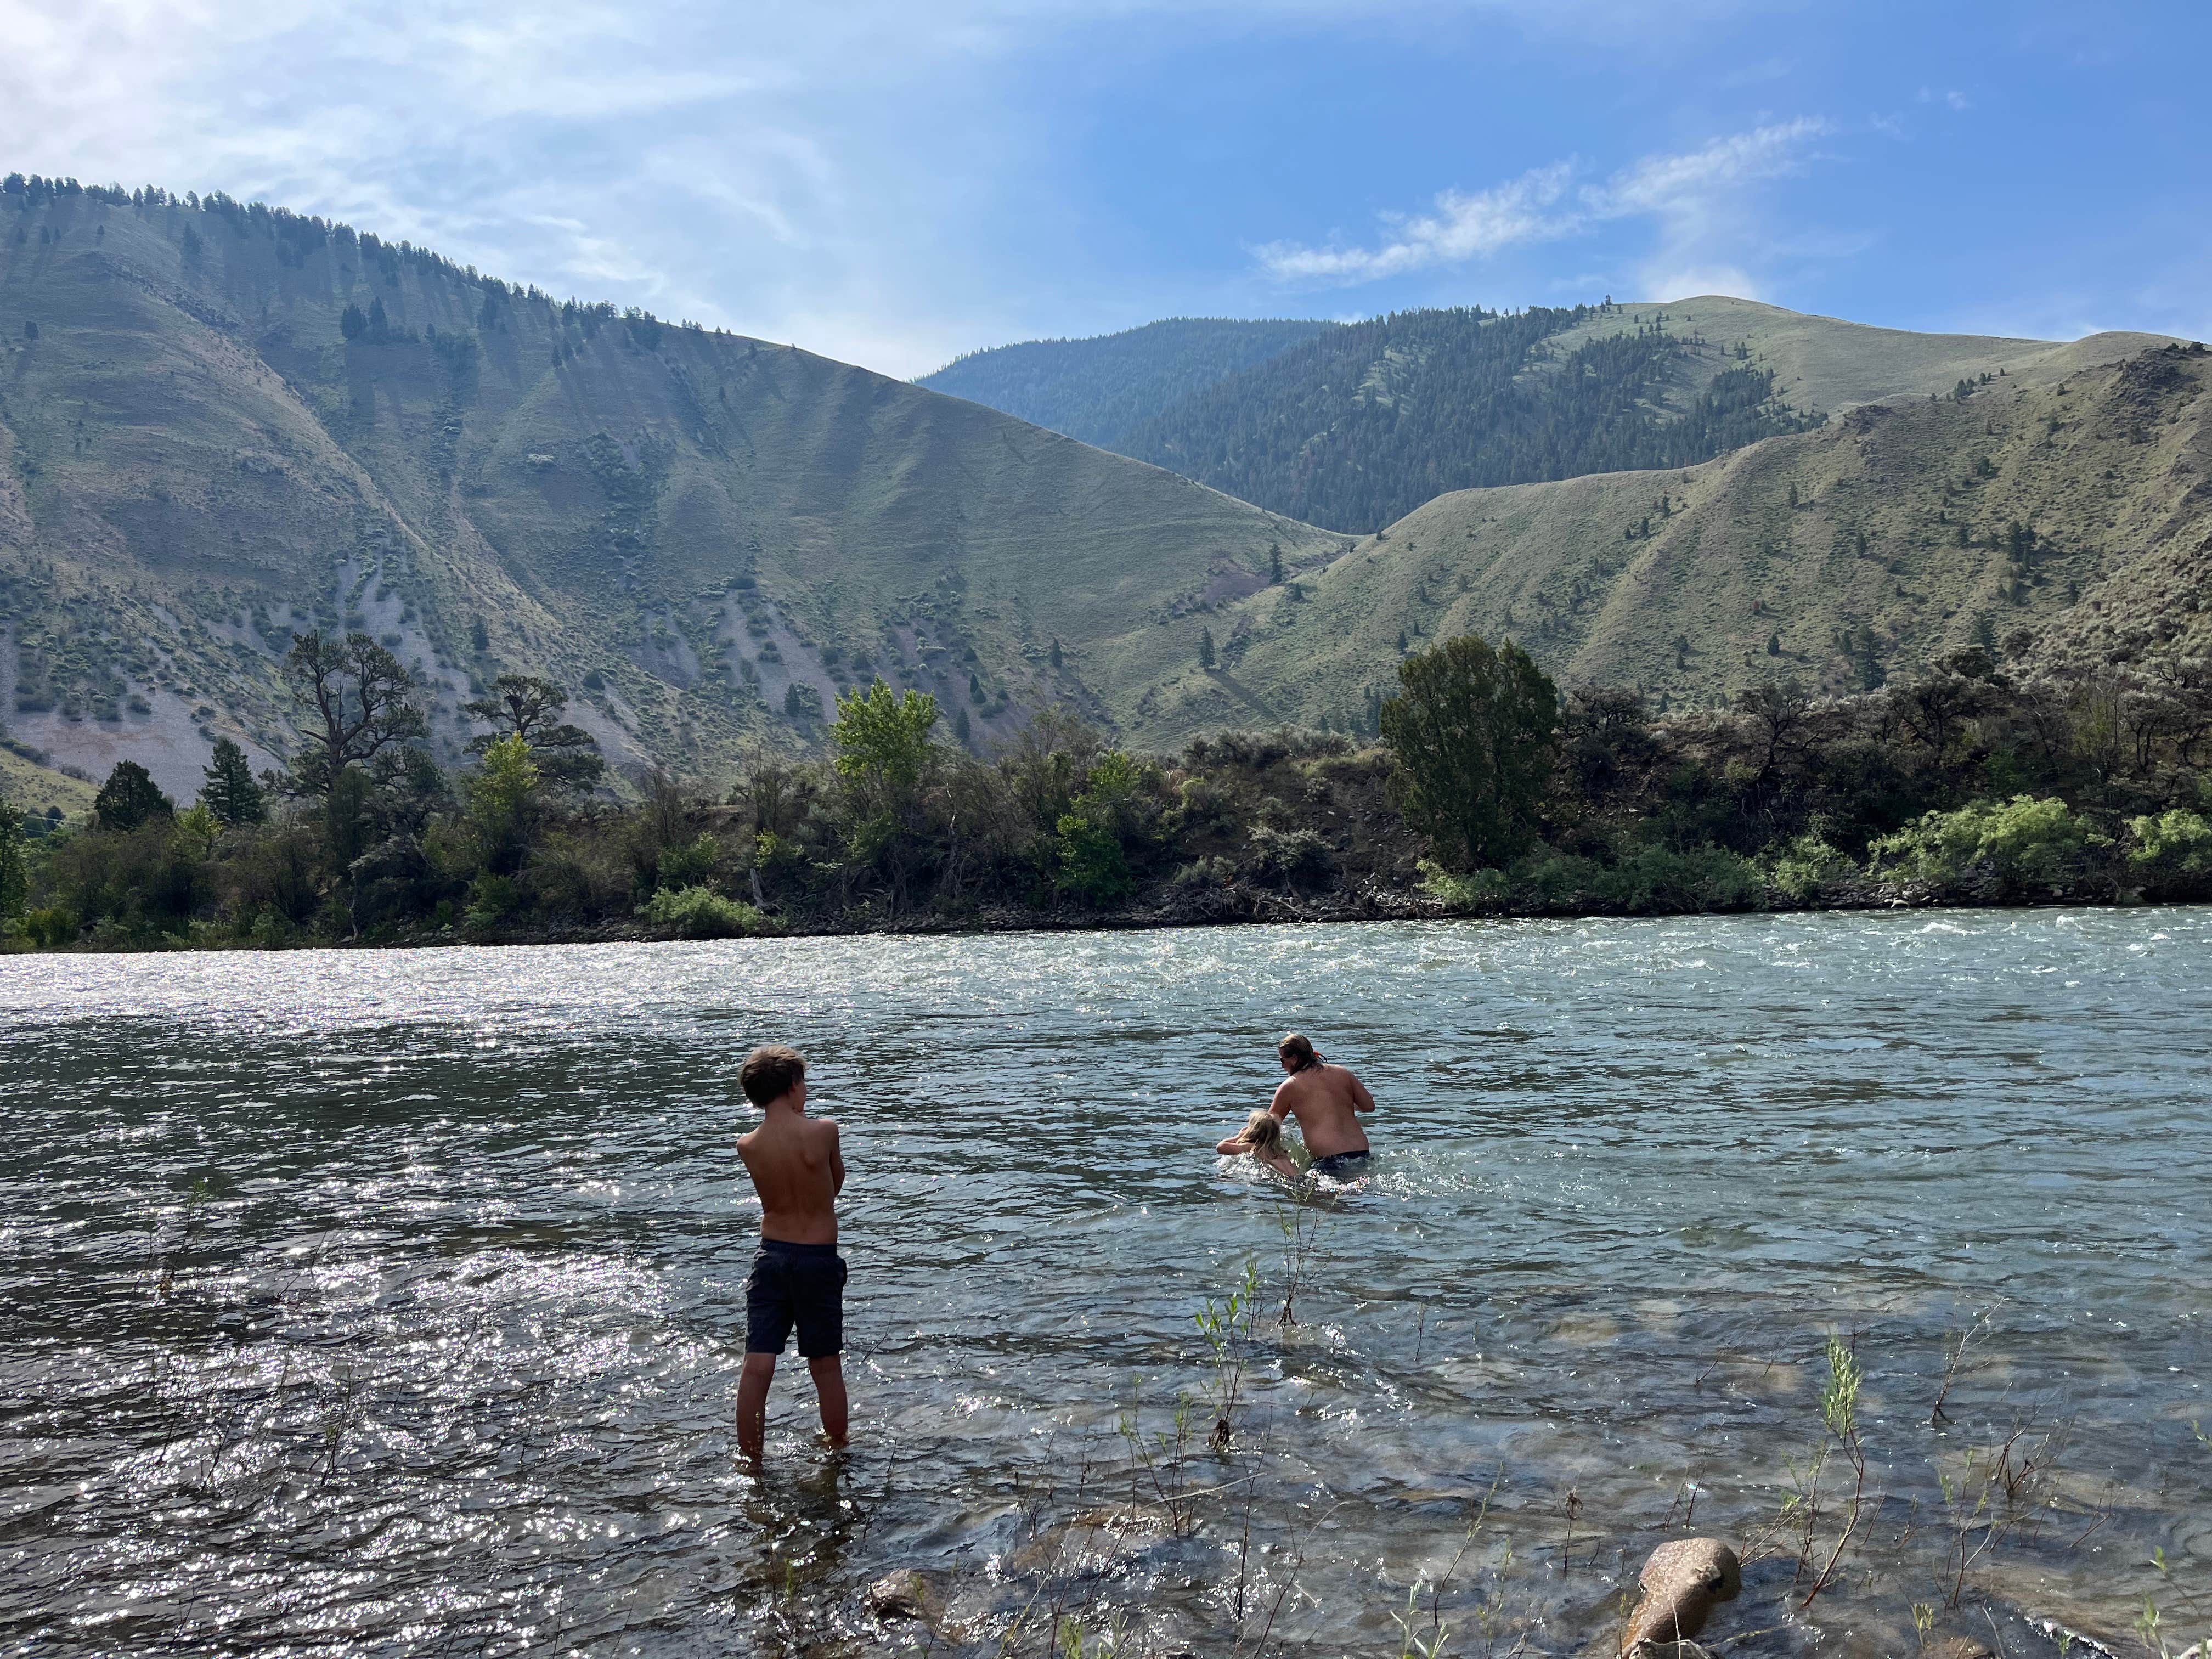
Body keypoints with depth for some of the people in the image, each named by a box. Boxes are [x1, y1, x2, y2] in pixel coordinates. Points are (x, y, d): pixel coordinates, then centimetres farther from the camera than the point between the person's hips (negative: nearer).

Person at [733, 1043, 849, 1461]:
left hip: (771, 1255, 2)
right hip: (820, 1258, -2)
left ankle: (751, 1460, 12)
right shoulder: (823, 1131, -14)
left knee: (756, 1367, 6)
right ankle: (837, 1452, 27)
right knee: (826, 1367, 11)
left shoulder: (746, 1146, -6)